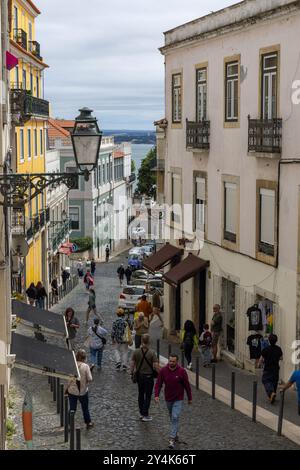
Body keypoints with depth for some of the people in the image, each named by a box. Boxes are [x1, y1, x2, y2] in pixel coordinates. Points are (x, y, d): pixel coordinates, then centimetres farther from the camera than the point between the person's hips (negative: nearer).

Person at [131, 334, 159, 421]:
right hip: (149, 376, -4)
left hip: (139, 375, 4)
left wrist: (132, 373, 13)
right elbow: (156, 366, -19)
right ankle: (145, 415, 4)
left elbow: (132, 364, -1)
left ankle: (141, 413, 28)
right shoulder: (152, 353, -17)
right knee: (148, 396, 5)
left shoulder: (136, 352, -6)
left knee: (141, 394, 19)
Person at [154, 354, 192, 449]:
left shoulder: (182, 371, -13)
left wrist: (190, 398, 2)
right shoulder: (163, 371, -8)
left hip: (178, 399, -3)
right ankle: (175, 434, 34)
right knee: (172, 418, 16)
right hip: (168, 399, 3)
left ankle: (172, 439, -15)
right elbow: (158, 384, -5)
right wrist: (156, 395, -20)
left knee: (175, 418, -14)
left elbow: (187, 385, -4)